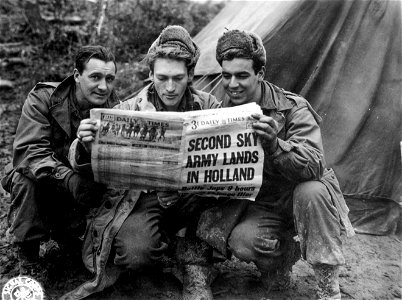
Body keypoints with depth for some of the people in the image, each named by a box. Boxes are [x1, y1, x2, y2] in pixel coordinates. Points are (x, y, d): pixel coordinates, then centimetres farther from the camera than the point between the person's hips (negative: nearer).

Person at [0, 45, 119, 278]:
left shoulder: (114, 109, -9)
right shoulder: (42, 99, -17)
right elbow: (28, 152, -30)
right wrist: (69, 178, -46)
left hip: (83, 186, 3)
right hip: (41, 183, -2)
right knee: (27, 176, -33)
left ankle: (65, 234, 11)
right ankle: (27, 252, -10)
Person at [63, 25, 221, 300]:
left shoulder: (209, 107, 1)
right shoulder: (129, 110, -2)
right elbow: (85, 164, -4)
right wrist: (87, 145, -29)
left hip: (192, 195, 1)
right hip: (141, 195, -1)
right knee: (136, 251, -29)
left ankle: (195, 266, -4)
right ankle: (191, 250, 3)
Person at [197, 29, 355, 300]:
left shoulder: (293, 108, -15)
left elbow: (314, 167, -29)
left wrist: (274, 144, -45)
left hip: (302, 201, -2)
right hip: (260, 207, 3)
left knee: (310, 191, -37)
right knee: (241, 241, -28)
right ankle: (282, 257, 8)